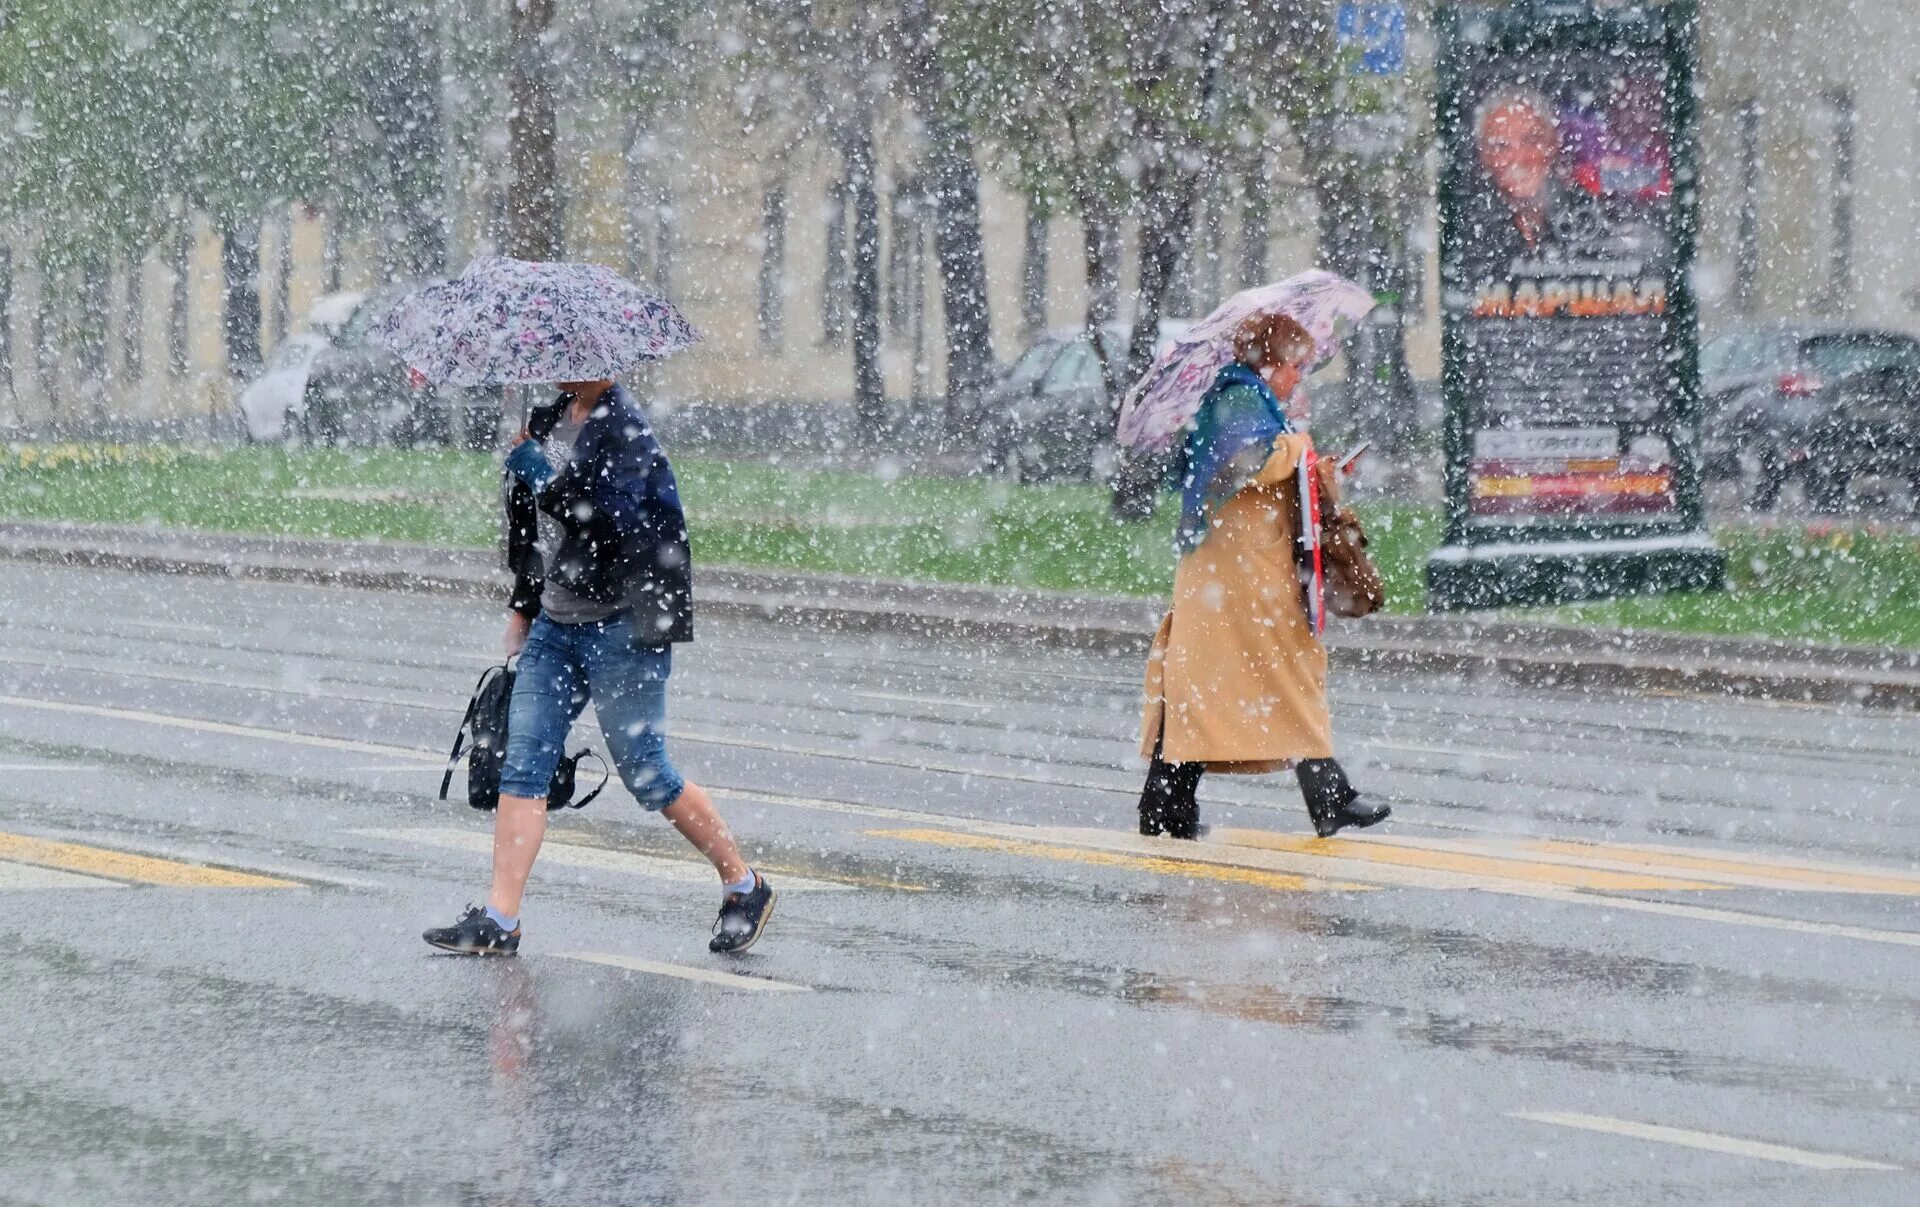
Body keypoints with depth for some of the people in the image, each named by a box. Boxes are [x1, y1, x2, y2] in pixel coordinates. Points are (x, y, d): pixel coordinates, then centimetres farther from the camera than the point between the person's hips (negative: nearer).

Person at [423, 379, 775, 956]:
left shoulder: (624, 427, -14)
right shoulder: (551, 417, 10)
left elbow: (608, 522, -26)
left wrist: (539, 472, -20)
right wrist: (522, 606, 23)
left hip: (624, 624, -8)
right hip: (557, 621, 8)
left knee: (645, 773, -1)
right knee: (523, 761, -3)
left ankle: (743, 885, 17)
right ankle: (499, 920, -5)